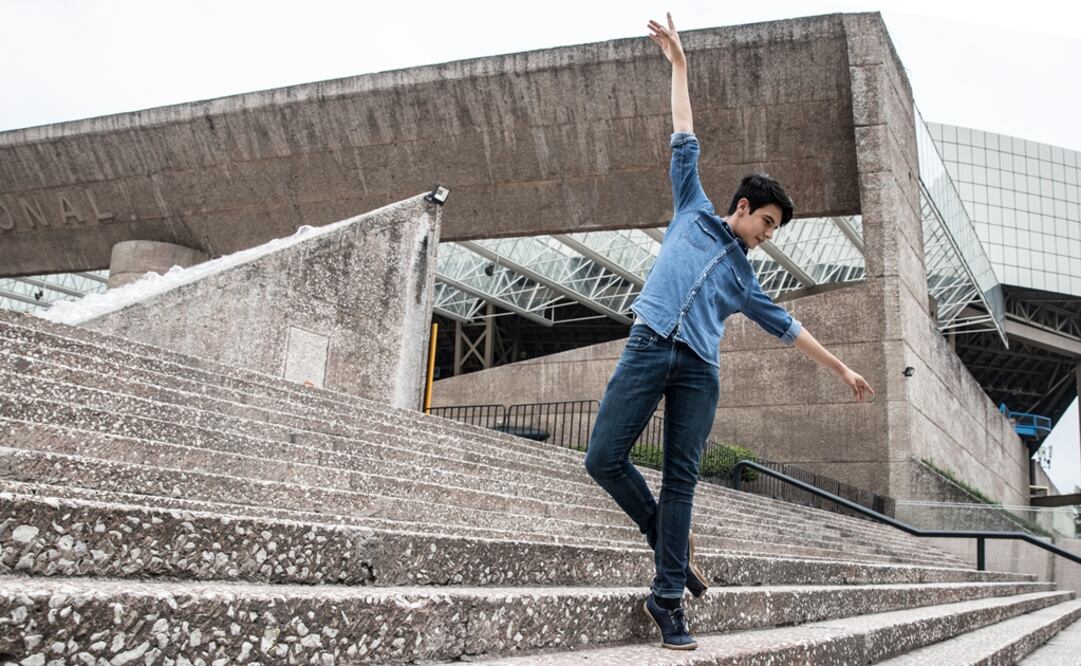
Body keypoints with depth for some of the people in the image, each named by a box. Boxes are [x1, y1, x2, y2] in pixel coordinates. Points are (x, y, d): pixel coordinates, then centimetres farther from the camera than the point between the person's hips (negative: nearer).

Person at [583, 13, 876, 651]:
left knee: (681, 480, -4)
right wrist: (679, 65, 22)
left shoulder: (745, 280, 28)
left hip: (699, 369, 3)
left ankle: (668, 597, -1)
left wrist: (842, 368, 37)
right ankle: (666, 534, 11)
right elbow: (686, 145, 20)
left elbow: (786, 325, 35)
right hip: (650, 346, -3)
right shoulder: (695, 214, 20)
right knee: (604, 458, -12)